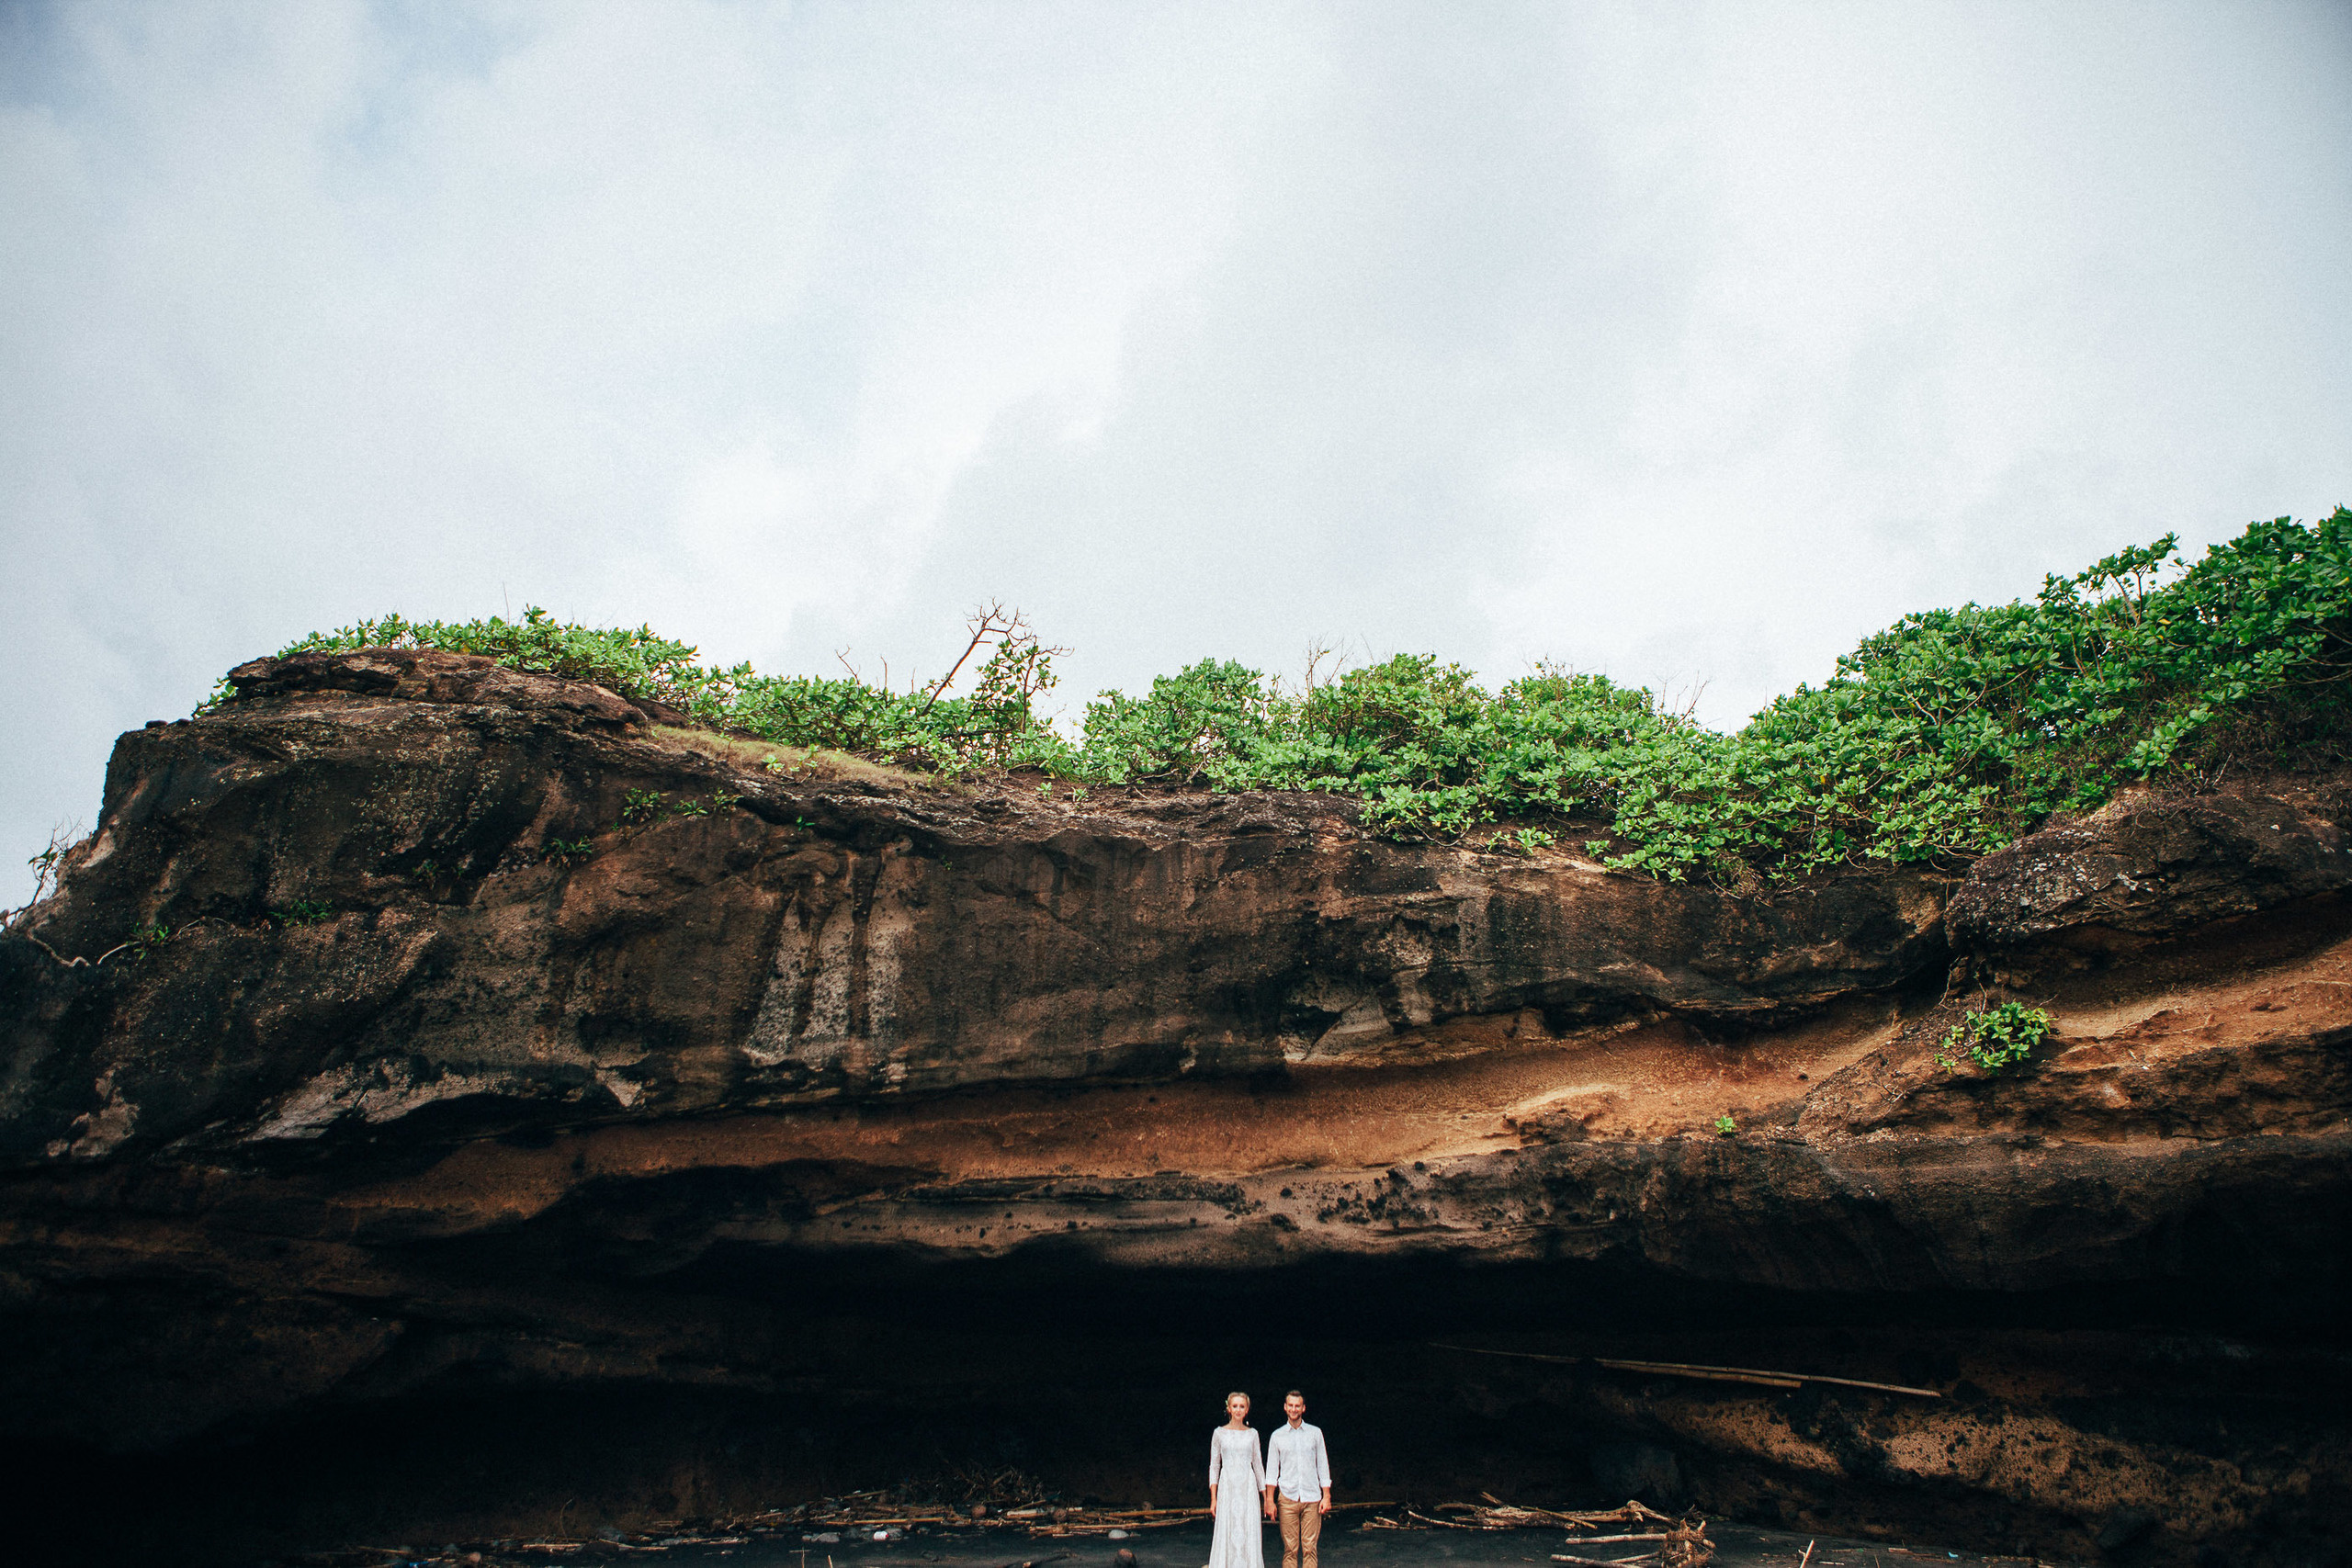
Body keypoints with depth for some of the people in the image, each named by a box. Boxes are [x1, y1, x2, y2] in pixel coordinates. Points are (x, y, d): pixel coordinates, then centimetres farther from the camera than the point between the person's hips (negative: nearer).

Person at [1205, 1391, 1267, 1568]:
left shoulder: (1252, 1434, 8)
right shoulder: (1219, 1433, 4)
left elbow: (1258, 1465, 12)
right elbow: (1214, 1466, 5)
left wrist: (1266, 1498, 11)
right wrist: (1213, 1498, -1)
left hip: (1248, 1487, 1)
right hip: (1227, 1487, -1)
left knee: (1249, 1533, -3)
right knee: (1227, 1533, -4)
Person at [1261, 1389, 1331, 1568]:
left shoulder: (1315, 1433, 8)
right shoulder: (1277, 1436, 7)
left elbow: (1323, 1465, 9)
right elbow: (1272, 1470, 8)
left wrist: (1326, 1496, 2)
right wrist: (1269, 1500, 1)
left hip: (1312, 1498, 0)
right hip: (1287, 1498, 0)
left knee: (1309, 1547, -4)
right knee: (1290, 1548, -3)